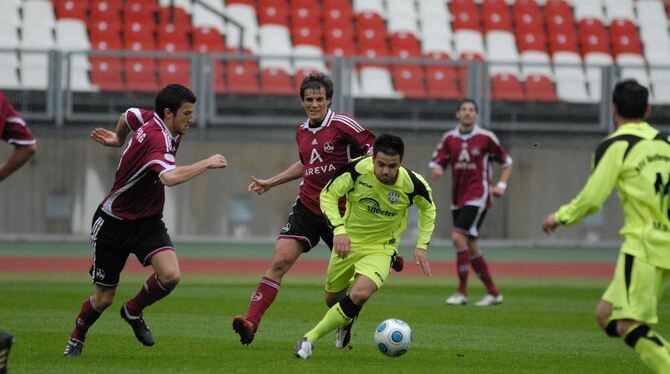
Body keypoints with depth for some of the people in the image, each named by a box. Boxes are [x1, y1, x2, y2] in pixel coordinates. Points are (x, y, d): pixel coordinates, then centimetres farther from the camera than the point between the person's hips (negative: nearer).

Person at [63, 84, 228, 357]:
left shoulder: (151, 120, -4)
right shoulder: (158, 138, -30)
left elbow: (128, 115, 18)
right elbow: (170, 178, -49)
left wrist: (118, 138, 36)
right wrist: (207, 164, -38)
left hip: (147, 221, 7)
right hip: (114, 222, -7)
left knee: (171, 275, -18)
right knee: (103, 298, 5)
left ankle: (133, 311, 11)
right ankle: (76, 339, 35)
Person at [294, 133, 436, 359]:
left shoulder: (412, 184, -21)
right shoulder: (357, 170, -24)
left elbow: (428, 209, 2)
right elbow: (328, 195, -12)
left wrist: (421, 246, -3)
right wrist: (339, 229, -25)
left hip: (381, 248, -2)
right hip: (348, 240, 2)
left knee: (360, 294, -28)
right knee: (332, 297, 16)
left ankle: (310, 338, -15)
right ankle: (344, 323, 55)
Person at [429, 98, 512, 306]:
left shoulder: (486, 137, -4)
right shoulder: (449, 138, 7)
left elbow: (506, 162, 7)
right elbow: (437, 163, 6)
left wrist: (501, 186, -4)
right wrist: (436, 171, -17)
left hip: (477, 196, -6)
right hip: (458, 199, 6)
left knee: (459, 237, -20)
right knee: (470, 246, 9)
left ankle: (462, 292, -15)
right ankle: (493, 293, 20)